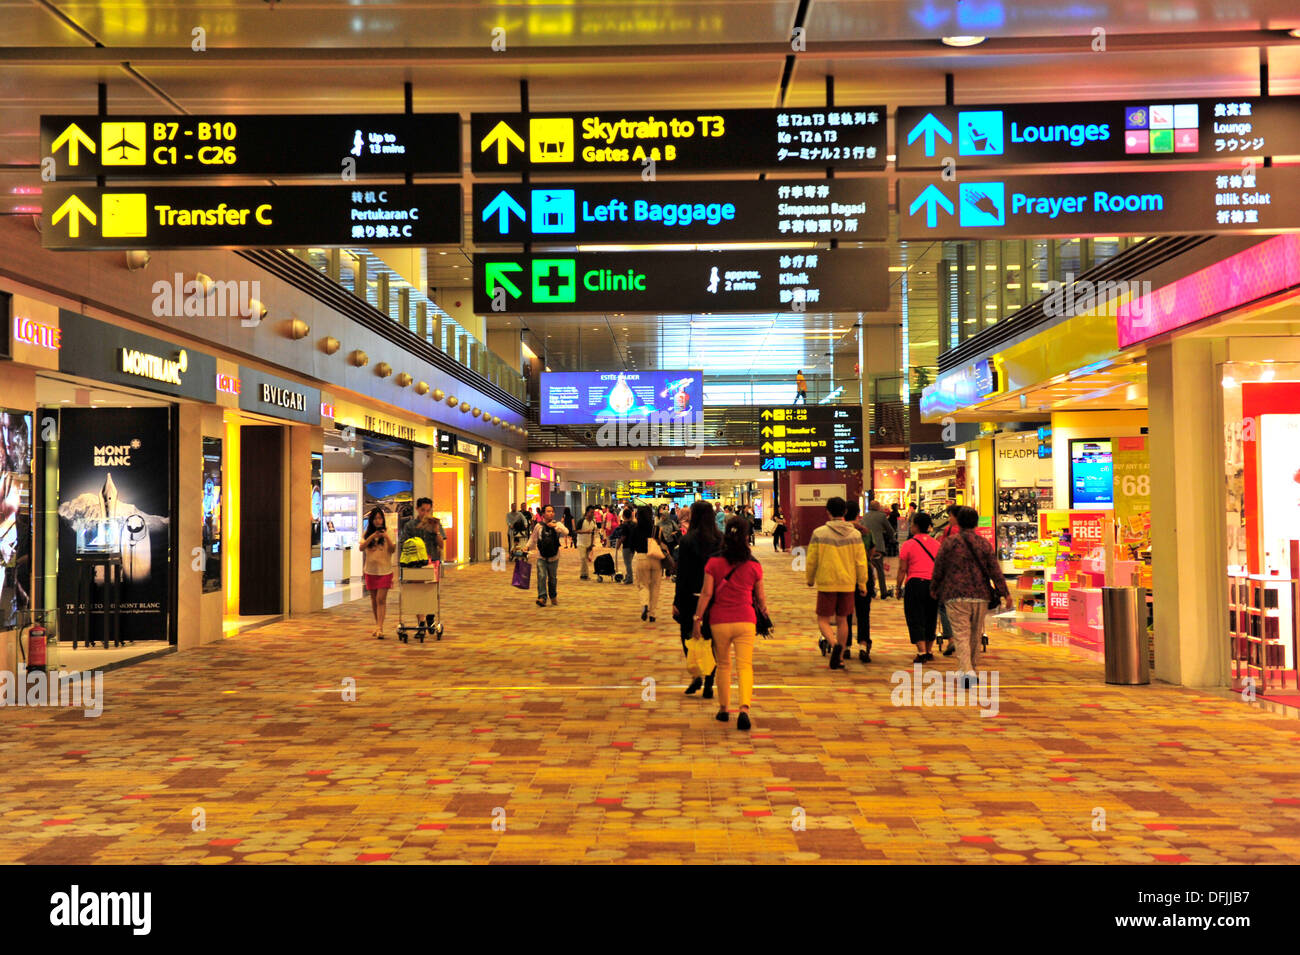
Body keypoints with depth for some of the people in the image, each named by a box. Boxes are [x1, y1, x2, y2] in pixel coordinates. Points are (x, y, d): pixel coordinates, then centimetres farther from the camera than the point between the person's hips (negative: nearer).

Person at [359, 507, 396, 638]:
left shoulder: (387, 533, 1)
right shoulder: (367, 534, 6)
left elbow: (393, 550, -6)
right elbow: (361, 548, -8)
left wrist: (386, 537, -21)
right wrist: (373, 536, -20)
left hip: (385, 570, -3)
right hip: (370, 570, 3)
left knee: (381, 599, -11)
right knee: (374, 599, 11)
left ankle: (379, 627, -16)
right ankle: (377, 625, 22)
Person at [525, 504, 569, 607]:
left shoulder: (557, 524, -1)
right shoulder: (538, 526, 0)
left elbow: (566, 533, -18)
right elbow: (533, 539, 11)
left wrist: (555, 526, -27)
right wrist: (528, 547, 0)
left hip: (554, 557, 0)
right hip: (541, 557, 0)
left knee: (552, 578, 12)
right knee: (541, 576, -14)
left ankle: (553, 597, 31)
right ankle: (542, 597, -15)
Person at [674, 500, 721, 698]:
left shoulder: (688, 540, -11)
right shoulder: (720, 539, 1)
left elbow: (682, 574, -11)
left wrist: (677, 601, -6)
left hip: (693, 597, -3)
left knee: (688, 636, 14)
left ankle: (697, 675, -1)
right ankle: (708, 685, 10)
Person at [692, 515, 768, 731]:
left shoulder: (714, 564, -3)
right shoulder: (754, 566, -1)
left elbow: (706, 593, -6)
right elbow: (760, 596, 9)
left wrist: (697, 619, -1)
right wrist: (765, 612, 28)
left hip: (719, 622, 1)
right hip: (745, 621, -1)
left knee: (723, 665, 16)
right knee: (745, 665, -4)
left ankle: (723, 709, 25)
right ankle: (744, 708, -23)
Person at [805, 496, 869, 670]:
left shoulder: (819, 533, -7)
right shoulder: (855, 534, -1)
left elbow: (811, 560, -2)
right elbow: (861, 561, 1)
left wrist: (810, 579, 14)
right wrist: (862, 583, 12)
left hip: (826, 583, -3)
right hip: (848, 583, 3)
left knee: (823, 620, 6)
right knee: (842, 620, 14)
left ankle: (834, 644, -22)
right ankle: (839, 658, 17)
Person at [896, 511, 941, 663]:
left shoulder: (908, 544, -5)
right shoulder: (936, 544, 8)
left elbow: (902, 569, -6)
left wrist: (898, 587, 3)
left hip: (915, 583, -4)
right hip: (933, 584, 4)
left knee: (915, 620, 0)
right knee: (930, 619, 15)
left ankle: (921, 653, -7)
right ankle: (929, 652, 21)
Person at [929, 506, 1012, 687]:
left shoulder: (949, 543, -1)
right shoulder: (984, 543, 6)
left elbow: (938, 569, 2)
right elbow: (995, 570, 2)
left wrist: (933, 589, 17)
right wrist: (1005, 593, 4)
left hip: (956, 596, -3)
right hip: (980, 596, 3)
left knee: (961, 635, -6)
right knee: (975, 635, 16)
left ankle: (967, 671, -21)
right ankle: (970, 669, 28)